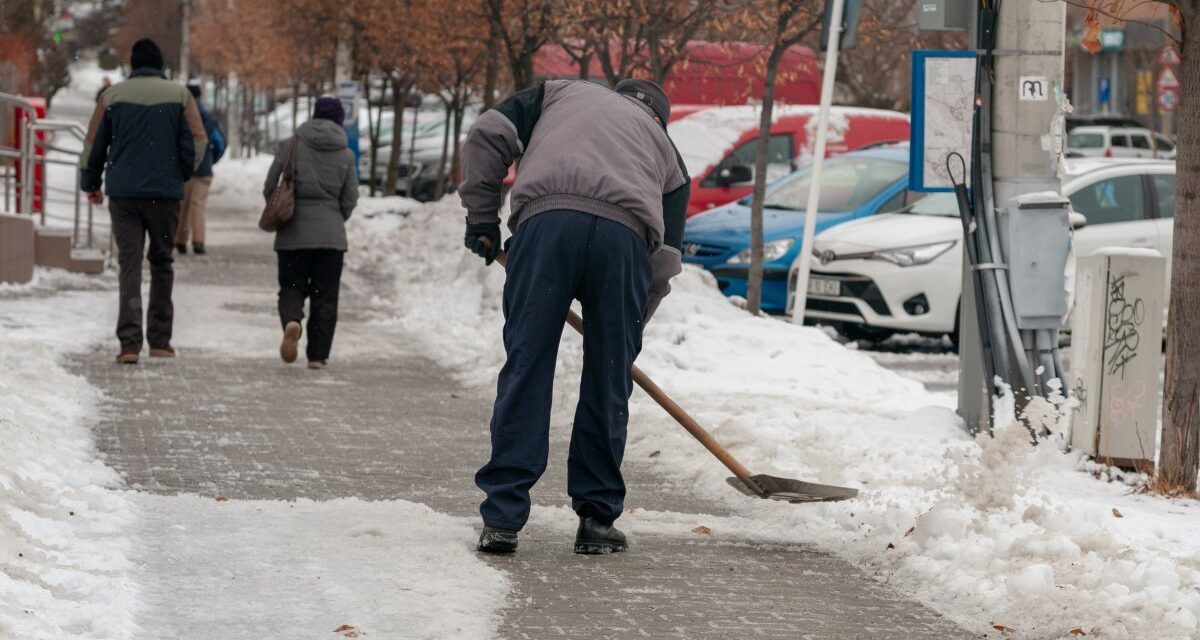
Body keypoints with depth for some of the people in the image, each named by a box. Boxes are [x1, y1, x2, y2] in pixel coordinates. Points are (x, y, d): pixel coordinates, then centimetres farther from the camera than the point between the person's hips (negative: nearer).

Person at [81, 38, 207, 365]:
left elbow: (94, 144, 5)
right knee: (161, 263, 14)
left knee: (130, 265, -1)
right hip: (165, 192, 0)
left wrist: (91, 184, 19)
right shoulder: (179, 95, 1)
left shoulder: (113, 96, 3)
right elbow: (197, 142, -3)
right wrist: (183, 174, 15)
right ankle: (159, 340, 15)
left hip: (123, 193, 0)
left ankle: (130, 342, -13)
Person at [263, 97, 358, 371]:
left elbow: (270, 189, 0)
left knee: (291, 287, 9)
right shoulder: (345, 155, 2)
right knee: (325, 296, 7)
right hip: (331, 235, 0)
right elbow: (350, 199, 4)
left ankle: (291, 320, -22)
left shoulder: (290, 147, -2)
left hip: (293, 234, 0)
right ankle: (318, 354, 3)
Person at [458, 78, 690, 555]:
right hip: (625, 234, 1)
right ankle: (597, 520, 15)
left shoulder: (559, 93, 35)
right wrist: (631, 330, 35)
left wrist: (482, 217, 24)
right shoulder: (664, 148, 35)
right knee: (608, 383, 11)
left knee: (525, 370, 2)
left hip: (545, 219, -1)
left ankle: (501, 518, 1)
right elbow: (665, 257, 26)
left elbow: (488, 135, 18)